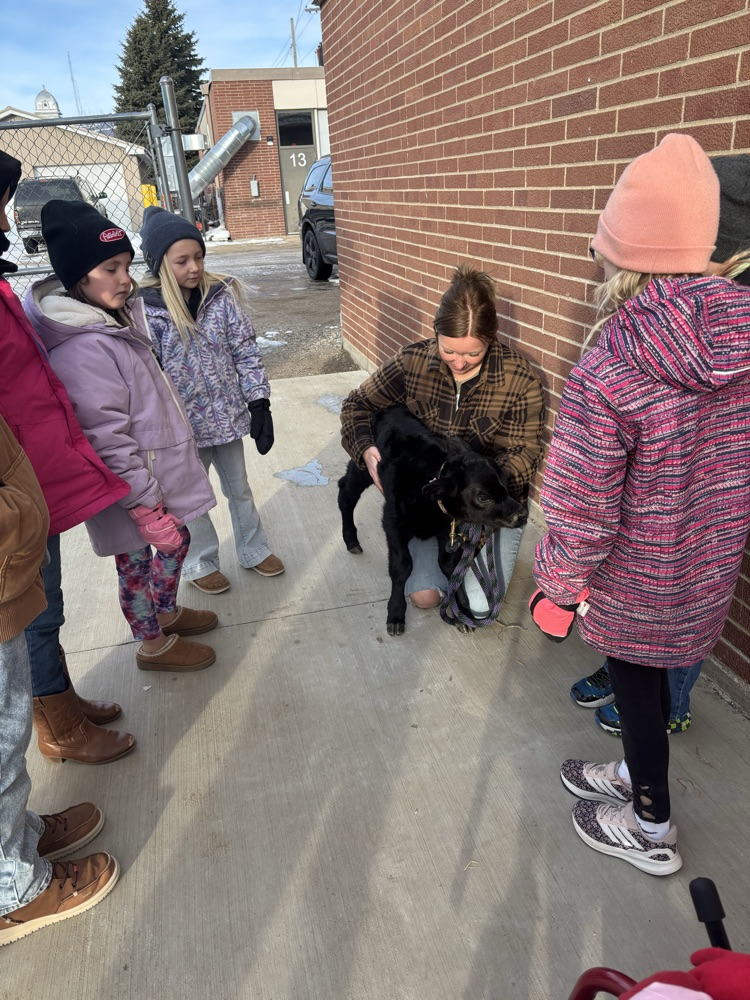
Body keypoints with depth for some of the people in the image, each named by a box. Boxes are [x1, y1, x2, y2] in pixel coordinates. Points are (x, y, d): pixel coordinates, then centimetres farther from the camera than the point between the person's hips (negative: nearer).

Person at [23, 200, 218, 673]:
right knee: (136, 562, 12)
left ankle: (166, 612, 48)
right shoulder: (83, 348, -26)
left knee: (177, 541, 24)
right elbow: (108, 441, -27)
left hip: (160, 469, 9)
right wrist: (148, 509, -24)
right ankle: (154, 644, 34)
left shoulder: (118, 317, 4)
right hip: (130, 491, -9)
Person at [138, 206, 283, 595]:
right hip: (184, 425, -3)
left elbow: (246, 353, -2)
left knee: (240, 489, 20)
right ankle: (200, 564, 37)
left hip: (228, 415, 3)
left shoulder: (222, 295, -6)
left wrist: (259, 403, -5)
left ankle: (254, 551, 40)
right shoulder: (144, 310, -15)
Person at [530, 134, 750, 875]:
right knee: (654, 675, 27)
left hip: (634, 584, -6)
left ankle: (650, 829, 42)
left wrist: (559, 588, -5)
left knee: (636, 688, 17)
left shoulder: (606, 374, -29)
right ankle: (637, 775, 53)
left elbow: (583, 513, -22)